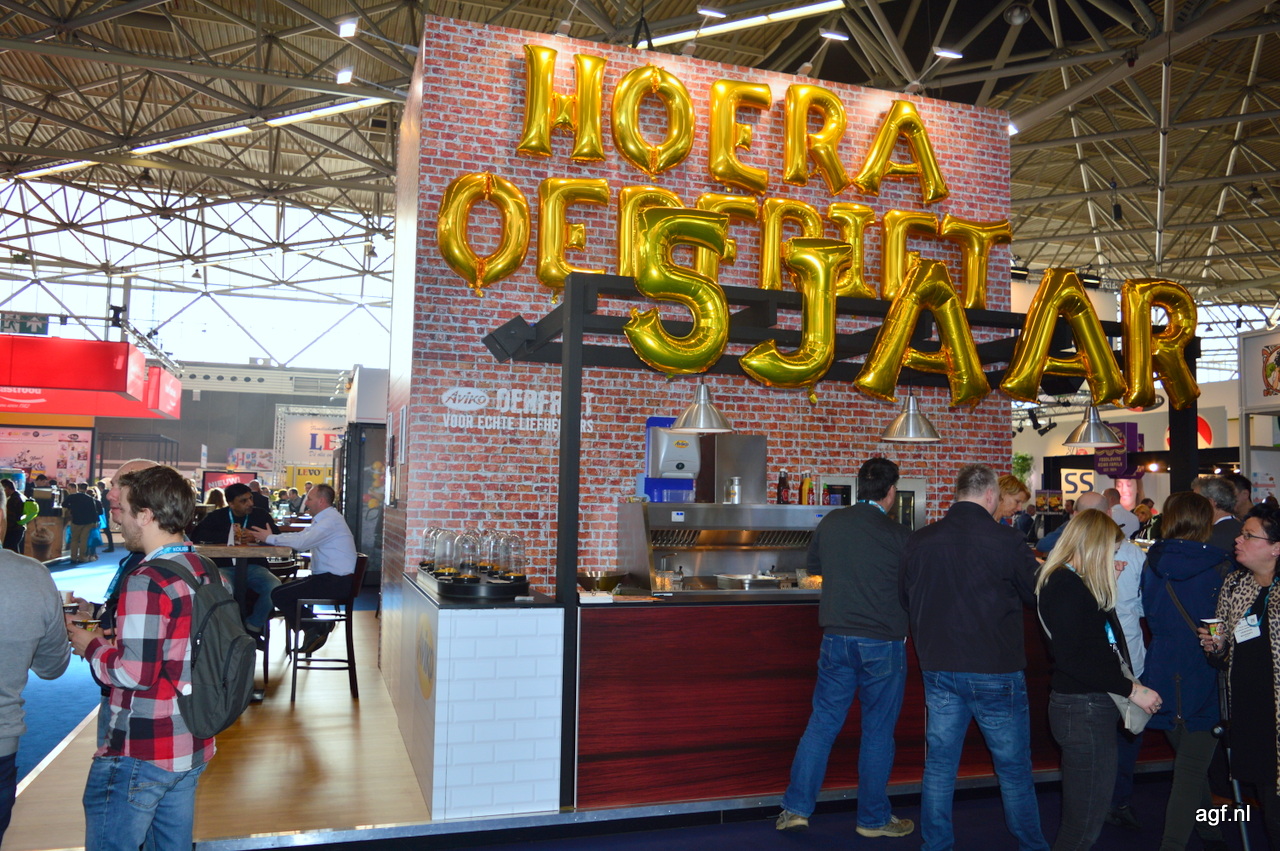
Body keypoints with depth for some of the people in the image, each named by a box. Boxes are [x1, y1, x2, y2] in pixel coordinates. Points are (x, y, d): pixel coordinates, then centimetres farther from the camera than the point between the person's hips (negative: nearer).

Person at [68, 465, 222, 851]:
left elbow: (134, 673, -22)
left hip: (141, 754, -8)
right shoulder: (207, 571, 5)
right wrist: (111, 639, 14)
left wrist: (91, 646, -4)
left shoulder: (147, 581, -20)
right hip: (193, 748, 8)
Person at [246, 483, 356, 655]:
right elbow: (300, 536, 12)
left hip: (335, 582, -10)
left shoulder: (331, 520, -16)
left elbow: (301, 542, -24)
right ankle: (319, 625, 11)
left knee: (279, 595, -10)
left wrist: (270, 538, -12)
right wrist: (269, 536, 0)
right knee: (283, 589, 15)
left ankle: (313, 631, 3)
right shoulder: (321, 519, 17)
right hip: (328, 578, 10)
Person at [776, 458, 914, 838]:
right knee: (878, 731, 9)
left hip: (836, 639, 3)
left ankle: (796, 807, 15)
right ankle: (874, 818, 21)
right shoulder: (899, 535, -11)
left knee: (822, 723, 11)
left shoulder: (831, 523, 0)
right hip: (882, 643, -3)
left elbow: (813, 565, 16)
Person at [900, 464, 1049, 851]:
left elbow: (905, 597, 10)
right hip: (995, 671, -3)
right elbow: (1037, 594, 0)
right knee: (1014, 768, 12)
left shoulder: (919, 540, -3)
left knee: (939, 764, 13)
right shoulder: (1006, 541, -15)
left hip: (938, 669, 4)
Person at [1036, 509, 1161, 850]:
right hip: (1082, 709, -10)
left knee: (1085, 813, 18)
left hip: (1093, 705, 10)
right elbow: (1072, 658, -24)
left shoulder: (1074, 582, 14)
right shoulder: (1066, 585, -18)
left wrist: (1108, 578, 16)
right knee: (1085, 821, -2)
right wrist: (1130, 689, -19)